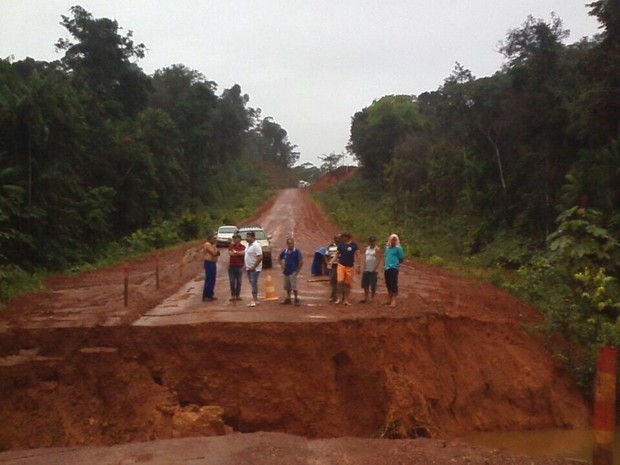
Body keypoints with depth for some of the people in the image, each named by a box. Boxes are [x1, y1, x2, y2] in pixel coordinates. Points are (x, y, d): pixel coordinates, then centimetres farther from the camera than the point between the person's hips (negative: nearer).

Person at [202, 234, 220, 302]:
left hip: (213, 263, 10)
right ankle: (205, 296, -9)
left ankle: (210, 295, 19)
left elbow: (217, 253, 16)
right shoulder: (207, 245, -14)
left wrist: (217, 251, -5)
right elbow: (214, 253, -22)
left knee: (212, 280, 12)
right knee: (208, 280, -10)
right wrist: (216, 250, -3)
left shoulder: (212, 245, 16)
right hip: (209, 264, -10)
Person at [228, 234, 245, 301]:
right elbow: (230, 253, -9)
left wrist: (235, 252, -11)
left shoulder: (243, 247, 1)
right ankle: (233, 295, 5)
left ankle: (238, 295, 9)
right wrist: (239, 253, -10)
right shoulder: (231, 246, 6)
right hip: (231, 266, 1)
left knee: (239, 281, 3)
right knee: (232, 281, 1)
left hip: (239, 266, -1)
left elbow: (243, 253, -17)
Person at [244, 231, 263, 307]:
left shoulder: (256, 245, -17)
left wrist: (254, 267, -22)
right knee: (252, 284, 11)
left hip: (255, 269, -9)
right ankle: (255, 299, 17)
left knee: (254, 284, -10)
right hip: (249, 268, 9)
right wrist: (246, 265, 11)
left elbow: (260, 257, -23)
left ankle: (254, 300, -11)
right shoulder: (248, 245, 12)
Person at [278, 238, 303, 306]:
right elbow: (280, 259, 21)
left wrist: (297, 270, -12)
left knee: (294, 287, -6)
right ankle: (288, 299, 26)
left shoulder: (296, 251, -12)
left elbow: (301, 261, -14)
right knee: (287, 287, 14)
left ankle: (296, 300, 4)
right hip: (286, 272, 5)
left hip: (293, 272, -5)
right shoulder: (284, 251, 3)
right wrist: (282, 266, 9)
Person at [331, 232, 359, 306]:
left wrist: (358, 265, -11)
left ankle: (346, 300, 12)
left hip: (349, 267, -1)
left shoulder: (354, 245, -4)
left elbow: (357, 255, -4)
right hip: (341, 265, 1)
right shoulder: (340, 244, 5)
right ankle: (339, 298, 0)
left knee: (348, 284, 3)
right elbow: (337, 254, 11)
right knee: (340, 281, -12)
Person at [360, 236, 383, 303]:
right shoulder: (367, 248, 13)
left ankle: (372, 298, 7)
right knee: (365, 284, 10)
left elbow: (379, 260, -13)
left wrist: (375, 269, -17)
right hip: (366, 270, 7)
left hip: (373, 271, -7)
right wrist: (363, 268, 5)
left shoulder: (377, 249, -7)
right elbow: (364, 258, 13)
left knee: (373, 285, -2)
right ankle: (365, 297, 18)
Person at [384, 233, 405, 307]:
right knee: (388, 284, 13)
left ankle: (394, 301, -9)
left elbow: (401, 258, -2)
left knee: (394, 284, -9)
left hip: (394, 268, -7)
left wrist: (395, 263, 7)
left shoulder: (398, 248, -5)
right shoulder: (387, 247, 14)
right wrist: (387, 264, 11)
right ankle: (389, 299, 23)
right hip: (387, 268, 7)